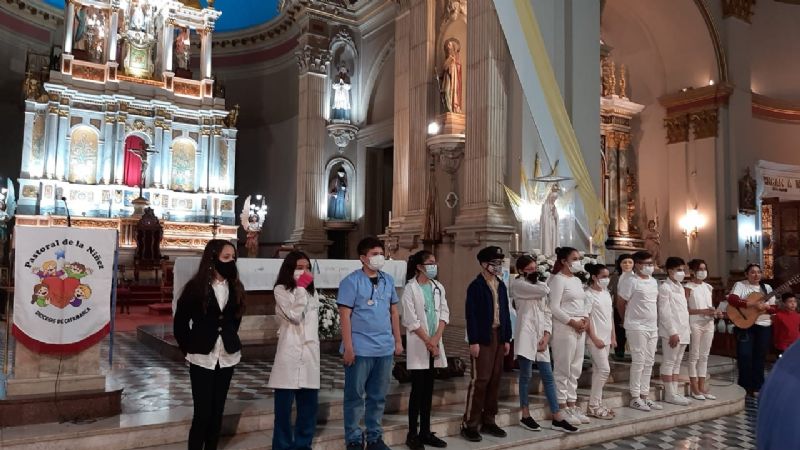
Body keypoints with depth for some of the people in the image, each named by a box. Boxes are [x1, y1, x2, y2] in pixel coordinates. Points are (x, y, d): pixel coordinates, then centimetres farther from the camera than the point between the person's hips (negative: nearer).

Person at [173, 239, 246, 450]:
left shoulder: (236, 288, 3)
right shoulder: (196, 287, -10)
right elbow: (180, 322, -3)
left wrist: (230, 340, 11)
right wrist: (189, 349, -1)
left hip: (227, 357, 4)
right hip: (202, 358, -4)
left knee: (217, 411, 11)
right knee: (202, 413, -3)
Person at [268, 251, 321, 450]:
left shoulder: (312, 291, 19)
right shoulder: (281, 290, -2)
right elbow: (294, 316, -14)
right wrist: (301, 288, -12)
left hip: (310, 352, 6)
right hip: (290, 353, -6)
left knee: (309, 405, 9)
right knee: (284, 406, 0)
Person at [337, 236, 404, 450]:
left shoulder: (388, 280, 9)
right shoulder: (351, 281, -7)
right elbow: (345, 315, -10)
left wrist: (398, 340, 11)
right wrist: (348, 347, -14)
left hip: (385, 348, 5)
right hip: (360, 349, -5)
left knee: (378, 396, 14)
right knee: (355, 395, 6)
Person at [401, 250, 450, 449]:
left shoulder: (438, 287, 9)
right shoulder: (410, 289, -8)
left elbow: (444, 313, 5)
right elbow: (411, 320, -11)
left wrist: (436, 338, -8)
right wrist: (428, 342, -12)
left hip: (435, 344, 5)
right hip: (418, 345, -5)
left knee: (428, 390, 10)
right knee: (417, 390, -3)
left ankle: (425, 432, 18)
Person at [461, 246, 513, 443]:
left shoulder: (501, 285, 12)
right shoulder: (476, 286, -8)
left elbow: (505, 313, 14)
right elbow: (471, 315, -12)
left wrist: (507, 338, 10)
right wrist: (473, 341, -17)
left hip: (498, 336, 7)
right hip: (483, 338, -7)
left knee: (495, 380, 9)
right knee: (480, 380, -7)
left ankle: (488, 421, 19)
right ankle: (469, 424, 1)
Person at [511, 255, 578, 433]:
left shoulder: (539, 285, 19)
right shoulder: (517, 284, -2)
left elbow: (547, 312, 13)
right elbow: (543, 290, -17)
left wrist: (546, 335, 0)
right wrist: (536, 279, 5)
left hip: (541, 334, 6)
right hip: (526, 333, -6)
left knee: (548, 376, 6)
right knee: (525, 376, 0)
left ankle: (557, 418, 9)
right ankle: (525, 416, 11)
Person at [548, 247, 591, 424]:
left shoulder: (577, 280, 18)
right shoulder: (558, 279, -8)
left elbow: (584, 303, 20)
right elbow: (554, 308, -15)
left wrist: (586, 318, 1)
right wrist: (572, 322, -16)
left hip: (580, 328, 9)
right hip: (564, 329, -9)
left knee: (575, 370, 12)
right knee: (563, 369, -3)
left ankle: (572, 405, 20)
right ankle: (562, 408, 4)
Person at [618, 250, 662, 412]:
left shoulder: (653, 281, 13)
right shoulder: (631, 281, -10)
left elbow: (655, 302, 20)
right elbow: (622, 304, -6)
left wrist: (656, 322, 13)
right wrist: (627, 322, 4)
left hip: (652, 327, 7)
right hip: (637, 327, -7)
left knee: (649, 362, 10)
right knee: (638, 362, -5)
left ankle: (645, 396, 18)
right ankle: (635, 398, 3)